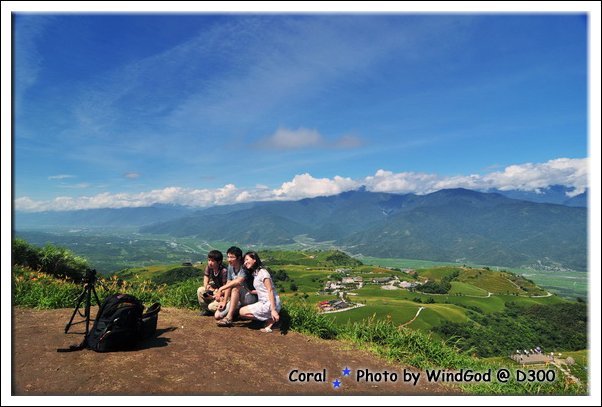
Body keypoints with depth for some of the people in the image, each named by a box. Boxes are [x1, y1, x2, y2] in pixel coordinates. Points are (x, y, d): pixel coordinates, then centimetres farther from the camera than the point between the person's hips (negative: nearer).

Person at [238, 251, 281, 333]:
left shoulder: (263, 273, -13)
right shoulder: (255, 273, 15)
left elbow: (270, 291, -17)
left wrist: (273, 310, -22)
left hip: (270, 304, -10)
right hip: (263, 302, 10)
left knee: (242, 312, -13)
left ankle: (271, 320, -8)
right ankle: (270, 320, 2)